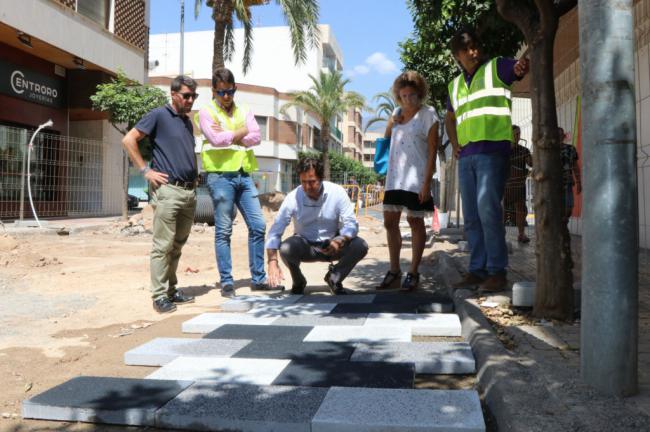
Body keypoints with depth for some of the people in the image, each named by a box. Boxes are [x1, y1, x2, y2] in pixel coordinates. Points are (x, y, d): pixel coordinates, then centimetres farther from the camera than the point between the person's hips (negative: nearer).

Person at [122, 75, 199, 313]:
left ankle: (171, 290, 21)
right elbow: (128, 140, -7)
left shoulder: (188, 122, 20)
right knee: (163, 246, -5)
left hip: (189, 191, 7)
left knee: (177, 245, 12)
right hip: (168, 189, -7)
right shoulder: (159, 115, -2)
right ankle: (159, 296, 1)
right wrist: (146, 170, -10)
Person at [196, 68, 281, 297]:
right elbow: (216, 139, -14)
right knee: (223, 231, -1)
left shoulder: (244, 111, 17)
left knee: (258, 226, 3)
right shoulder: (206, 112, 3)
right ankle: (226, 282, 6)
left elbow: (256, 137, 1)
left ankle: (258, 279, 13)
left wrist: (228, 137, -7)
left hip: (244, 175, 5)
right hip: (221, 175, -5)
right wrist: (241, 132, -2)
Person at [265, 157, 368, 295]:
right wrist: (272, 262, -34)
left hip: (332, 246, 1)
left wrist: (339, 241, -38)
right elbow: (275, 231, -20)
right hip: (305, 246, -1)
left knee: (360, 246, -24)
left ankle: (334, 278, 4)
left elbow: (351, 225, -17)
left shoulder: (337, 193, -17)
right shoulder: (293, 198, -18)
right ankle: (298, 282, 2)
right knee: (286, 248, -32)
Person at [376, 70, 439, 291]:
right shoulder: (397, 113, 14)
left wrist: (427, 182, -16)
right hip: (395, 177, 7)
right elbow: (386, 139, 26)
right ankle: (394, 271, 16)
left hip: (416, 178, -6)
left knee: (415, 222, 1)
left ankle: (413, 273, 10)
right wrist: (391, 123, 5)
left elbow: (432, 150, -9)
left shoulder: (428, 114, -4)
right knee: (390, 221, 7)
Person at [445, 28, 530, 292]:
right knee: (471, 216, 7)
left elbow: (520, 68, -14)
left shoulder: (496, 68, 4)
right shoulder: (455, 86, 20)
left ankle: (497, 271, -7)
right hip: (466, 157, 7)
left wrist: (523, 65, -38)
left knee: (488, 210, -15)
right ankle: (477, 270, 14)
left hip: (493, 151, -6)